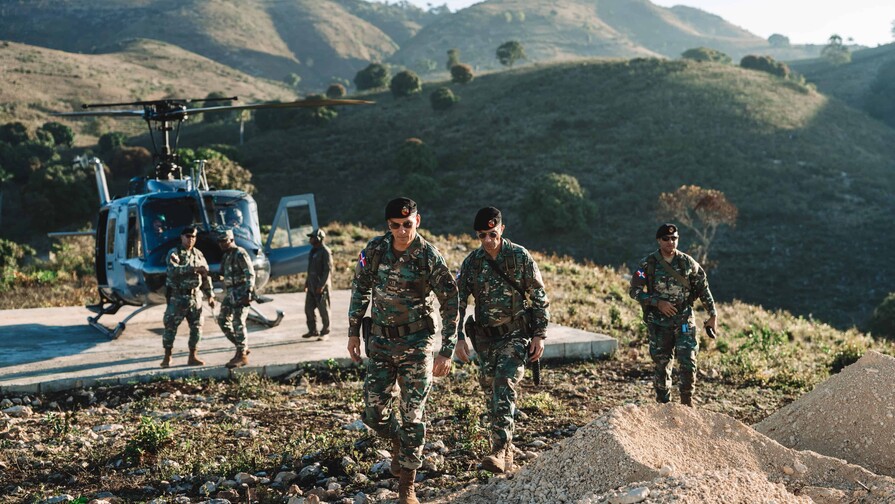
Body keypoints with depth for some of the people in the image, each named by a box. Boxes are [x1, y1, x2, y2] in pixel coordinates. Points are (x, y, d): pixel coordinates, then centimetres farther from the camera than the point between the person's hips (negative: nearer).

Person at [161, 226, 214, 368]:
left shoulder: (198, 254, 12)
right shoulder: (174, 253, -4)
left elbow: (205, 276, 16)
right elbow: (173, 270, -24)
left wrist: (210, 295, 12)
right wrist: (193, 269, -30)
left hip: (195, 296, 5)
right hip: (177, 297, -5)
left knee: (196, 327, 4)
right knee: (171, 326, -2)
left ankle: (193, 357, 13)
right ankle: (167, 357, 6)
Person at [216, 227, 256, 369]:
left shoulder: (239, 254, -12)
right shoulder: (226, 256, 17)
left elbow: (250, 274, -18)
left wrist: (248, 293, -25)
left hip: (240, 293, -10)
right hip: (230, 293, 10)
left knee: (238, 323, -9)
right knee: (223, 320, 8)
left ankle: (242, 356, -3)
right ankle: (243, 347, 17)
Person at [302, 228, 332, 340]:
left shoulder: (325, 252, -12)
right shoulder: (313, 251, 15)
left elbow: (328, 270, -17)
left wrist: (322, 285, -20)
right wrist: (307, 283, 18)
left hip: (321, 287, -9)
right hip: (311, 286, 9)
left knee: (324, 310, -1)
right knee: (308, 309, 10)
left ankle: (325, 332, 7)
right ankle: (312, 330, 21)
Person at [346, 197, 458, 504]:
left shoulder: (430, 257, -13)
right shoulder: (375, 250, -3)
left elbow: (451, 305, -8)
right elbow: (360, 289, 11)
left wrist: (446, 351, -12)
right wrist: (353, 332, 9)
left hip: (416, 344, -3)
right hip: (380, 342, 4)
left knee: (412, 416, -2)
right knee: (374, 414, 3)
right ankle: (399, 442, 36)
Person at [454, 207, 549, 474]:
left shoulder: (520, 256, -7)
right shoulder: (471, 262, 1)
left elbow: (539, 298, -3)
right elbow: (458, 302, 4)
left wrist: (539, 335, -7)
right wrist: (459, 338, -5)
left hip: (516, 335, -4)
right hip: (485, 338, 4)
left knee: (504, 387, -19)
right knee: (491, 393, 8)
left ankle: (499, 452, -23)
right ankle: (506, 452, 20)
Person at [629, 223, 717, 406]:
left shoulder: (688, 262, 1)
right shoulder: (648, 264, -3)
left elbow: (703, 289, 7)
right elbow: (635, 290, -3)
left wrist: (713, 315, 5)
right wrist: (657, 302, -14)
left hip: (684, 321, 0)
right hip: (659, 323, 0)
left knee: (688, 362, -8)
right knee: (662, 365, 7)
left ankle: (687, 403, 6)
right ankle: (663, 405, 18)